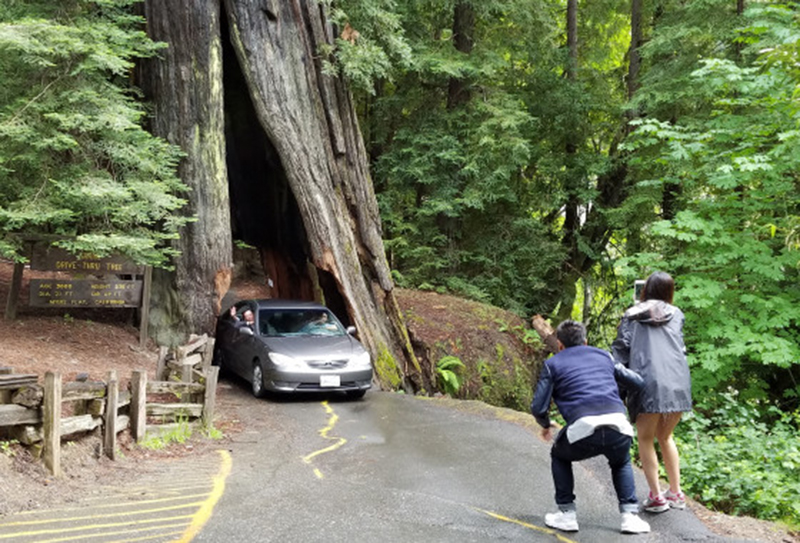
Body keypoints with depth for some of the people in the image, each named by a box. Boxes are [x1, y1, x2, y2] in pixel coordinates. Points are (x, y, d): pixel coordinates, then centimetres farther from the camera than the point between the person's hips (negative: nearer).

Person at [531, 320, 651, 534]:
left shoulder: (553, 364, 16)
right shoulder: (603, 356, 25)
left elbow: (538, 407, 10)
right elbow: (638, 382, 30)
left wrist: (546, 425, 32)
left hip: (584, 429, -3)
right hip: (619, 426, 3)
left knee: (559, 456, 29)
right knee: (621, 463, 35)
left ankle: (567, 514, 24)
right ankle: (630, 515, 22)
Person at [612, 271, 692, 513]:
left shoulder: (632, 317, 12)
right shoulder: (676, 315, 20)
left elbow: (620, 350, 3)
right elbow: (680, 347, 22)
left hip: (649, 382, -3)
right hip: (679, 382, 4)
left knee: (646, 439, 10)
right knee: (665, 437, 21)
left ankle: (656, 496, 6)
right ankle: (676, 493, 24)